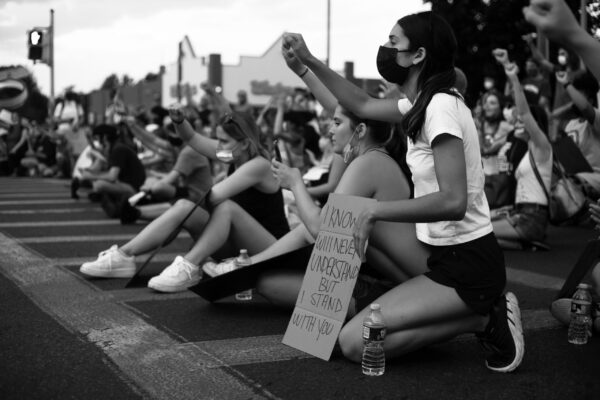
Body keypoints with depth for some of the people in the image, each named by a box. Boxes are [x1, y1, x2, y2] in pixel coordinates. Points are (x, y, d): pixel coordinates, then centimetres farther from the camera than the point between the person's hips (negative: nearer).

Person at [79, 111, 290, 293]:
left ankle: (189, 268, -40)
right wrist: (178, 121, -11)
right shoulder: (236, 156, 4)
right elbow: (191, 138, 9)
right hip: (236, 247, 8)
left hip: (271, 251, -8)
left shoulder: (259, 165, -20)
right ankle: (123, 256, -15)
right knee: (183, 206, -10)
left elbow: (214, 196, -31)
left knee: (226, 207, -35)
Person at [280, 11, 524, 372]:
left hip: (467, 266, -9)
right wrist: (309, 61, 20)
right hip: (448, 256, 9)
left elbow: (453, 201, -28)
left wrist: (376, 211, -20)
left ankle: (484, 319, -6)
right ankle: (485, 309, 7)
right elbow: (363, 105, 23)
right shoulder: (423, 103, 8)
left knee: (355, 342, -14)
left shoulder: (442, 105, -19)